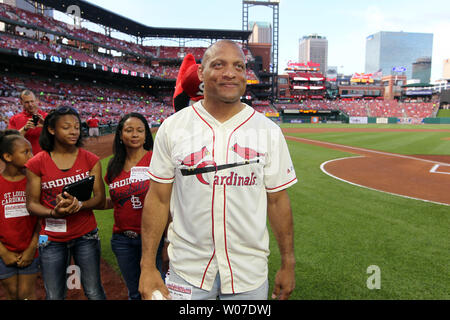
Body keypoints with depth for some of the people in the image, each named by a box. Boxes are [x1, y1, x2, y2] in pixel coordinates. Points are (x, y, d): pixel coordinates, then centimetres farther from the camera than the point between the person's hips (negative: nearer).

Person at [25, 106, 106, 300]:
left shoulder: (90, 160, -1)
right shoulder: (37, 164, -2)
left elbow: (100, 199, -4)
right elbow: (32, 203, -1)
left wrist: (79, 204, -23)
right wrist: (53, 213, -20)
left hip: (86, 236, 0)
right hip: (52, 239, 0)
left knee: (94, 293, 7)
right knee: (54, 296, 11)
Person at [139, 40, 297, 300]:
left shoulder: (269, 131, -3)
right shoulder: (173, 127, -4)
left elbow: (277, 200, 0)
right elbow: (158, 199, -2)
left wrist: (288, 263, 3)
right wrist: (148, 265, -3)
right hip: (187, 270, 0)